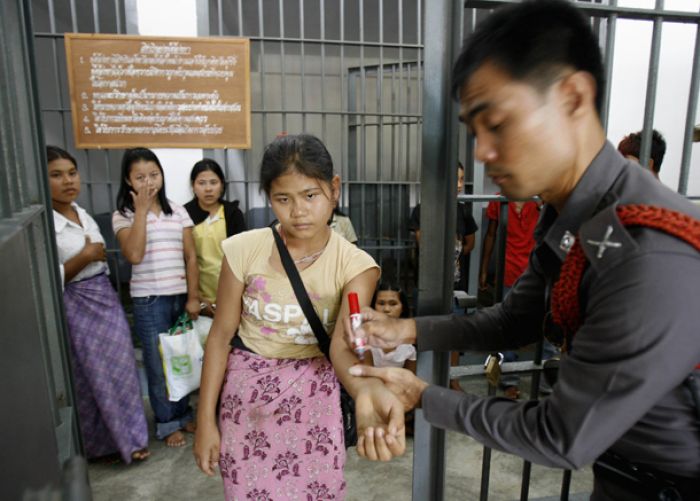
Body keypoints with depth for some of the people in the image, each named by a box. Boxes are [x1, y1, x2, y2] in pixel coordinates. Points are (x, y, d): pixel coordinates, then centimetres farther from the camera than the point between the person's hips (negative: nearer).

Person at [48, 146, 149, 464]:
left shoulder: (83, 214, 8)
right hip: (76, 308, -7)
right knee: (93, 376, 6)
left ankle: (126, 436, 30)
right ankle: (101, 443, 26)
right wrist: (86, 256, -21)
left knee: (120, 368, 14)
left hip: (106, 299, 7)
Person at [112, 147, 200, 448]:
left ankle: (184, 414, 30)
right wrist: (141, 210, -16)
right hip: (149, 301, -2)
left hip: (181, 296, 2)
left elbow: (190, 257, 3)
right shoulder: (123, 216, -3)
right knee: (158, 364, 8)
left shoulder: (178, 212, 4)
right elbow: (134, 255, -20)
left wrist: (193, 297, -3)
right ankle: (167, 423, 25)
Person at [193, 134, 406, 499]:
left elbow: (343, 345, -30)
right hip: (246, 391, 1)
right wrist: (206, 419, -3)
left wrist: (368, 390, -53)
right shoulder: (244, 250, -14)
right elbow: (221, 336, -5)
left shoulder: (355, 264, -16)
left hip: (314, 393, 0)